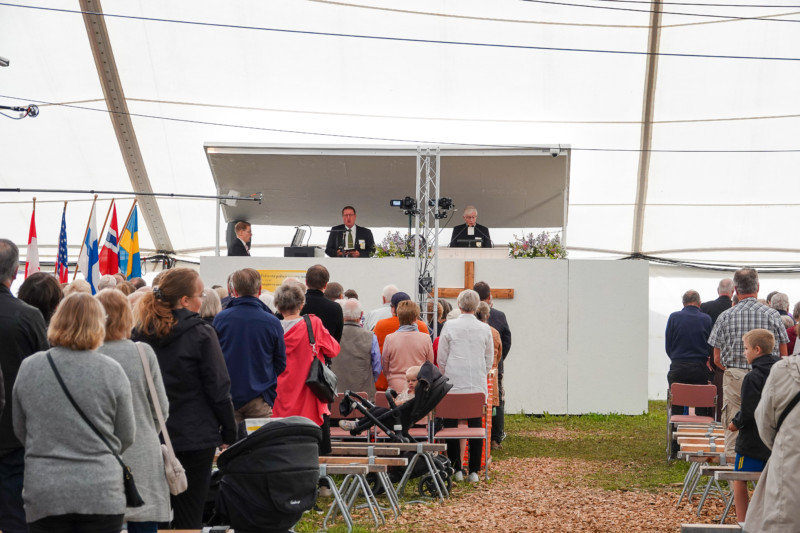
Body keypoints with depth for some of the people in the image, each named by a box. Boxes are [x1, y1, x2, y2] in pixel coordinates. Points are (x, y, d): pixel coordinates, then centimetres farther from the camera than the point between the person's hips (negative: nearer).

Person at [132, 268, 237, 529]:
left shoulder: (140, 333, 4)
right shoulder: (201, 334, -11)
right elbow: (218, 389, -10)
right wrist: (229, 434, -1)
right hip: (194, 436, -5)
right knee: (188, 517, 1)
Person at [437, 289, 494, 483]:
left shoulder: (449, 326, -3)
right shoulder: (484, 329, 2)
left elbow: (442, 358, 2)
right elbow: (489, 359, 10)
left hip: (453, 385, -1)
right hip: (478, 386, 2)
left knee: (452, 425, 5)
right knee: (476, 427, 5)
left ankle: (456, 469, 6)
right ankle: (474, 471, 5)